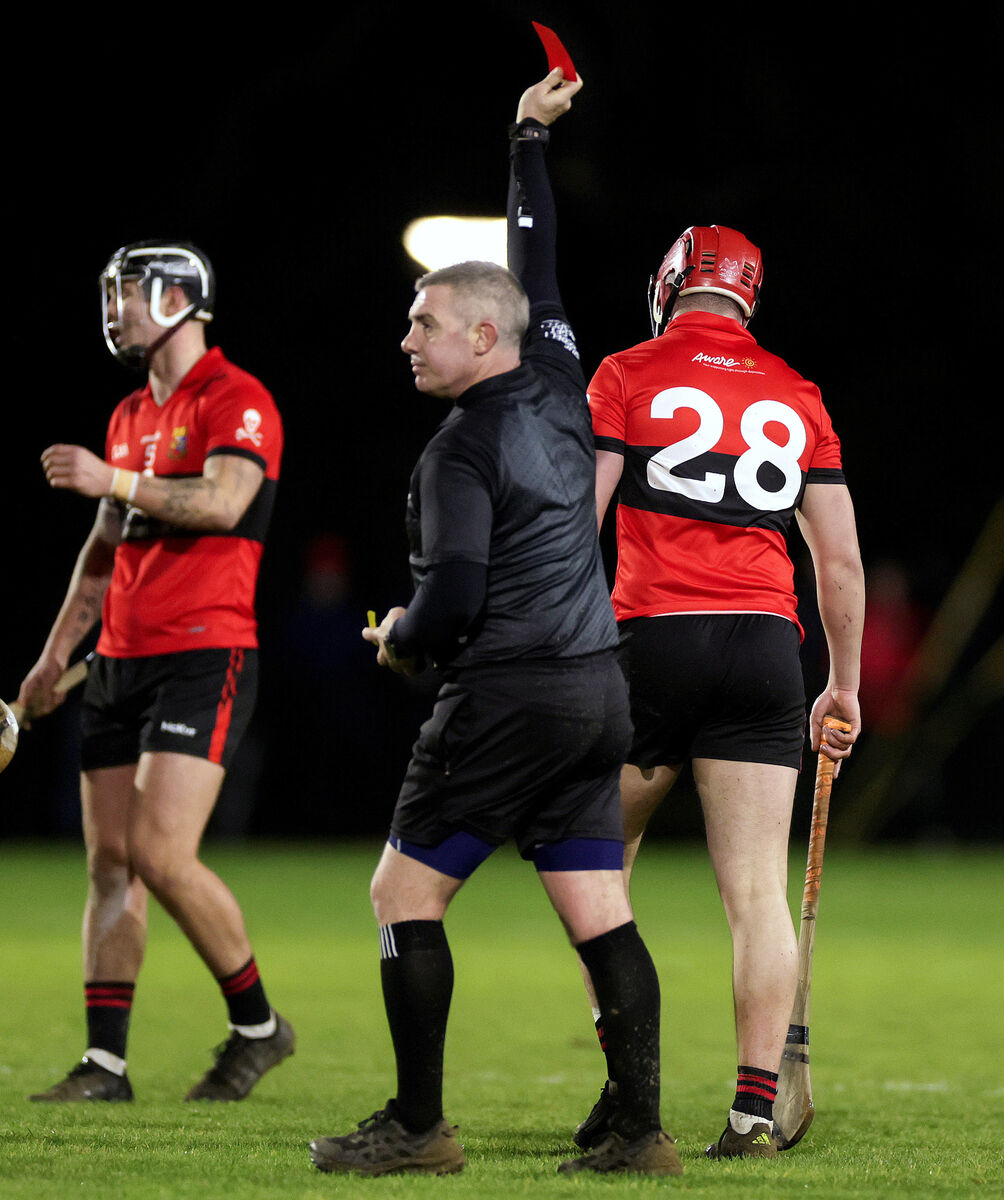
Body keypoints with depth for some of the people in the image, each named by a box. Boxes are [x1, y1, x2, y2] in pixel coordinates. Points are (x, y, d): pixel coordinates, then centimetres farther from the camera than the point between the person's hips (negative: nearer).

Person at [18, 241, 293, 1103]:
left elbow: (223, 502, -23)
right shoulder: (129, 415, 20)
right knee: (110, 860, 2)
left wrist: (113, 481, -21)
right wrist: (58, 653, 24)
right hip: (121, 661, 8)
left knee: (163, 855, -16)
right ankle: (104, 1064, 3)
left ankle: (257, 1024, 1)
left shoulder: (236, 400, -6)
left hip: (205, 653, -8)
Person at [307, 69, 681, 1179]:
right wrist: (531, 138, 33)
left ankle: (418, 1128, 0)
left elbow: (451, 603, -19)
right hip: (596, 690, 8)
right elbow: (536, 265, 25)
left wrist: (396, 641, 2)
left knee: (405, 893, 2)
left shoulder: (462, 449, -12)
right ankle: (640, 1134, 0)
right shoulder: (558, 385, 8)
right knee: (601, 917, 4)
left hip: (507, 699, -8)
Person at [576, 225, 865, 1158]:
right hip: (766, 643, 2)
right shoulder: (796, 397, 13)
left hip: (655, 636, -2)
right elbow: (840, 561, 16)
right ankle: (755, 1108, -5)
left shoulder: (628, 376, 3)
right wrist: (844, 687, 25)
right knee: (757, 890, 0)